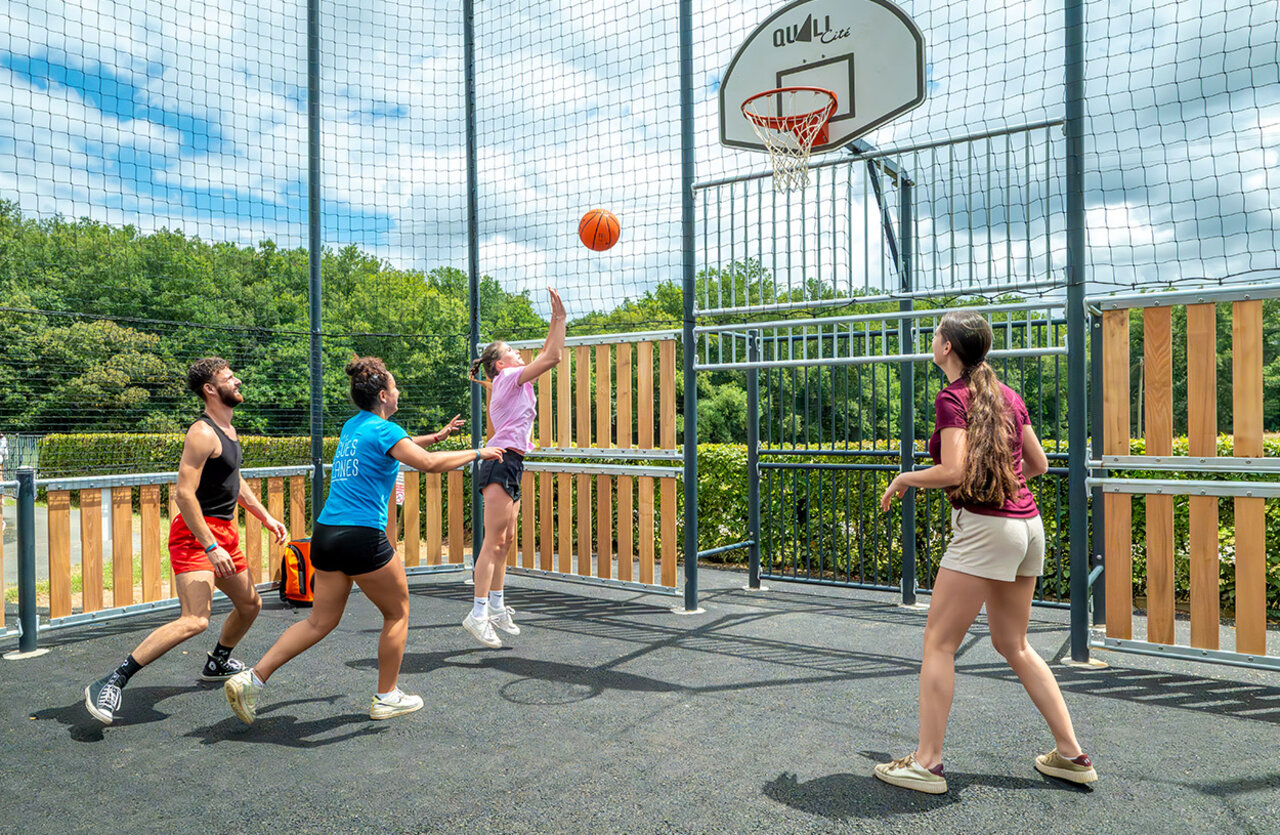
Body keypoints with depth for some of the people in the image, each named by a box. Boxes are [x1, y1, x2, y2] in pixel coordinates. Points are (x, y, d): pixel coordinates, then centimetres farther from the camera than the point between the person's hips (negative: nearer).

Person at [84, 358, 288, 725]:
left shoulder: (229, 430, 14)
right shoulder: (202, 434, -17)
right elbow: (184, 493, -23)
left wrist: (266, 517, 23)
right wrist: (210, 547, -27)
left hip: (224, 532, 10)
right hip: (196, 533, -10)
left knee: (250, 604, 20)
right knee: (195, 620, -21)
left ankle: (217, 663, 43)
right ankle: (111, 684, -13)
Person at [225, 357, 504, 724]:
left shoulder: (353, 426, 16)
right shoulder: (382, 429, -10)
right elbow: (428, 463, -20)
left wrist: (436, 435, 38)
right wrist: (476, 453, -9)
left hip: (326, 534, 8)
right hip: (362, 538, -8)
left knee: (321, 620, 16)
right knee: (397, 613, 10)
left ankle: (252, 678, 11)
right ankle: (387, 697, 19)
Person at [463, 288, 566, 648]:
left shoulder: (513, 382, 22)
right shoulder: (510, 377, -4)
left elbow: (547, 355, 29)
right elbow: (552, 357, -9)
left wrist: (555, 320, 24)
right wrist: (560, 318, -2)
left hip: (510, 464, 10)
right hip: (502, 462, -10)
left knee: (505, 541, 11)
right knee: (494, 540, -12)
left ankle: (496, 607, 18)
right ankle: (478, 614, -11)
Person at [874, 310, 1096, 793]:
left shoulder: (952, 397, -10)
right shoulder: (1007, 396, 13)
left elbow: (954, 472, -19)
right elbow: (1038, 464, 18)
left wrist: (904, 480, -4)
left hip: (984, 526, -8)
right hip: (1027, 523, 9)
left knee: (938, 643, 0)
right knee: (1013, 644, 20)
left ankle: (927, 763, 6)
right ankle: (1072, 755, 25)